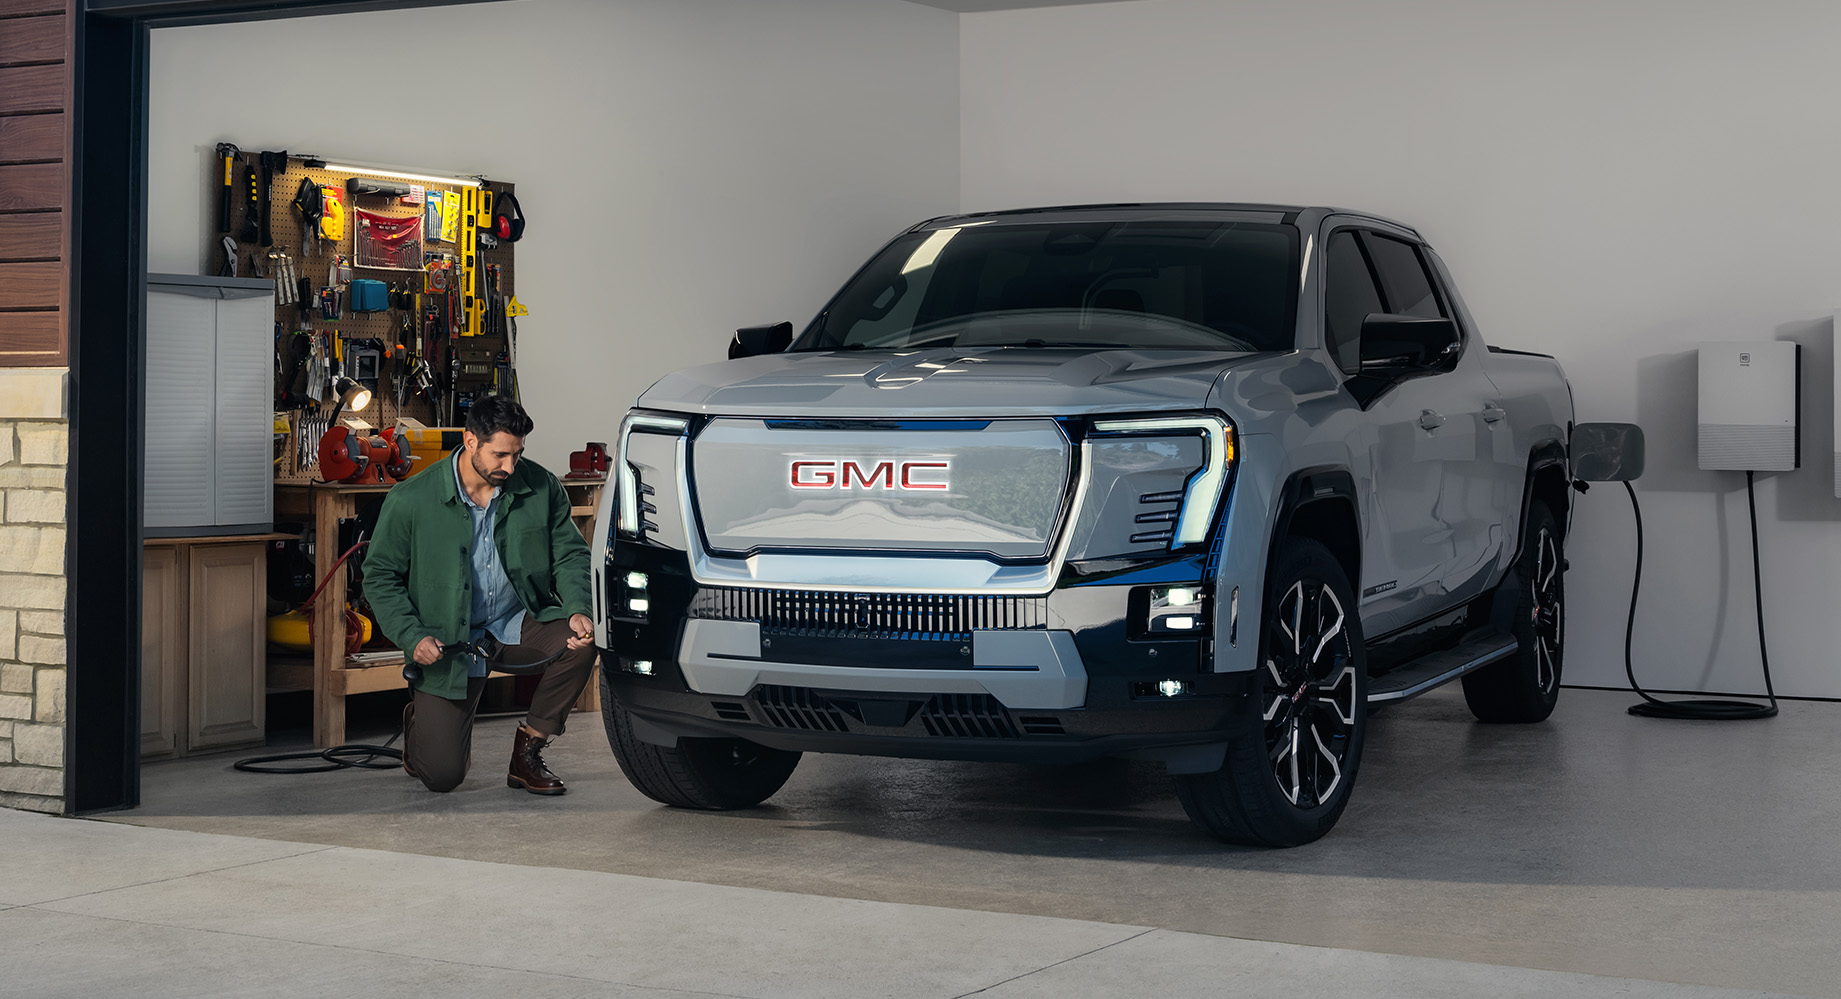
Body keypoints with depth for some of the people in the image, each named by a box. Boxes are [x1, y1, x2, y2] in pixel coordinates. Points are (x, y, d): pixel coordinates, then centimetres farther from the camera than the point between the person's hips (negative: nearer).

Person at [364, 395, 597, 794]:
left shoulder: (540, 487, -6)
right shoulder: (410, 502, -12)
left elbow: (570, 554, 2)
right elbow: (380, 576, -3)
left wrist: (578, 610, -17)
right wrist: (412, 637, -16)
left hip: (519, 623, 3)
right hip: (449, 641, -3)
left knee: (581, 641, -28)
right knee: (442, 775, -12)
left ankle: (526, 753, -6)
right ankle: (420, 724, 29)